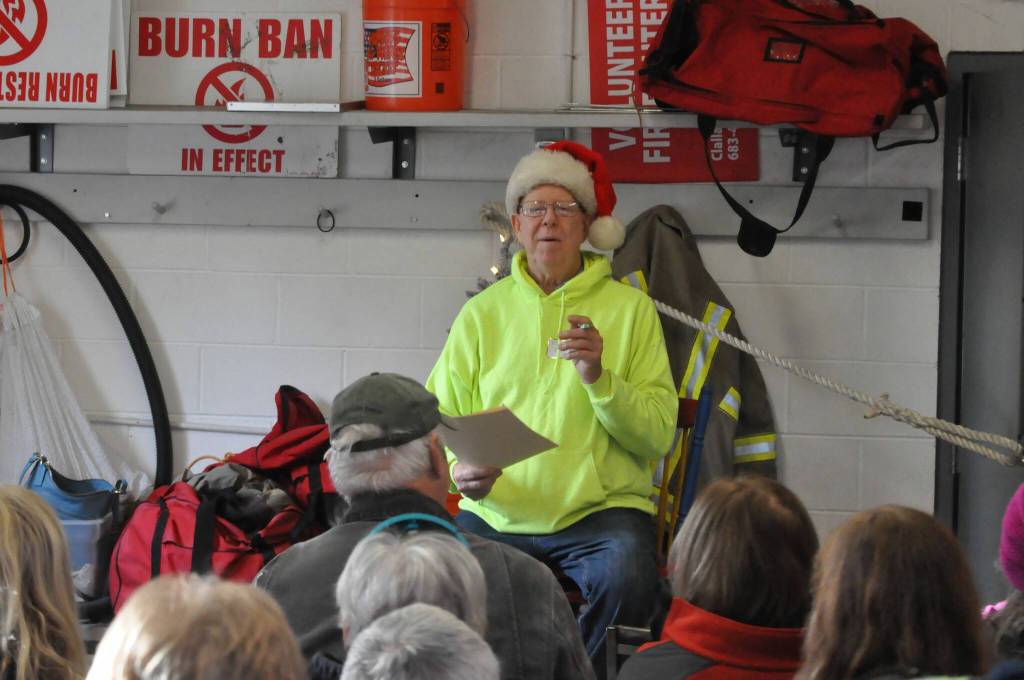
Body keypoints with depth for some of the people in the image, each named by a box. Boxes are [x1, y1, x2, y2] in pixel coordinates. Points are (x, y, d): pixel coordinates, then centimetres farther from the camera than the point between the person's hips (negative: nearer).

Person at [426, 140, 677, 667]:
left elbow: (658, 436, -1)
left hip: (602, 509, -2)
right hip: (495, 515, 2)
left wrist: (599, 378, -16)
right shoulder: (481, 313, 13)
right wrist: (460, 471, -11)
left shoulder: (630, 309, 7)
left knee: (628, 577, -34)